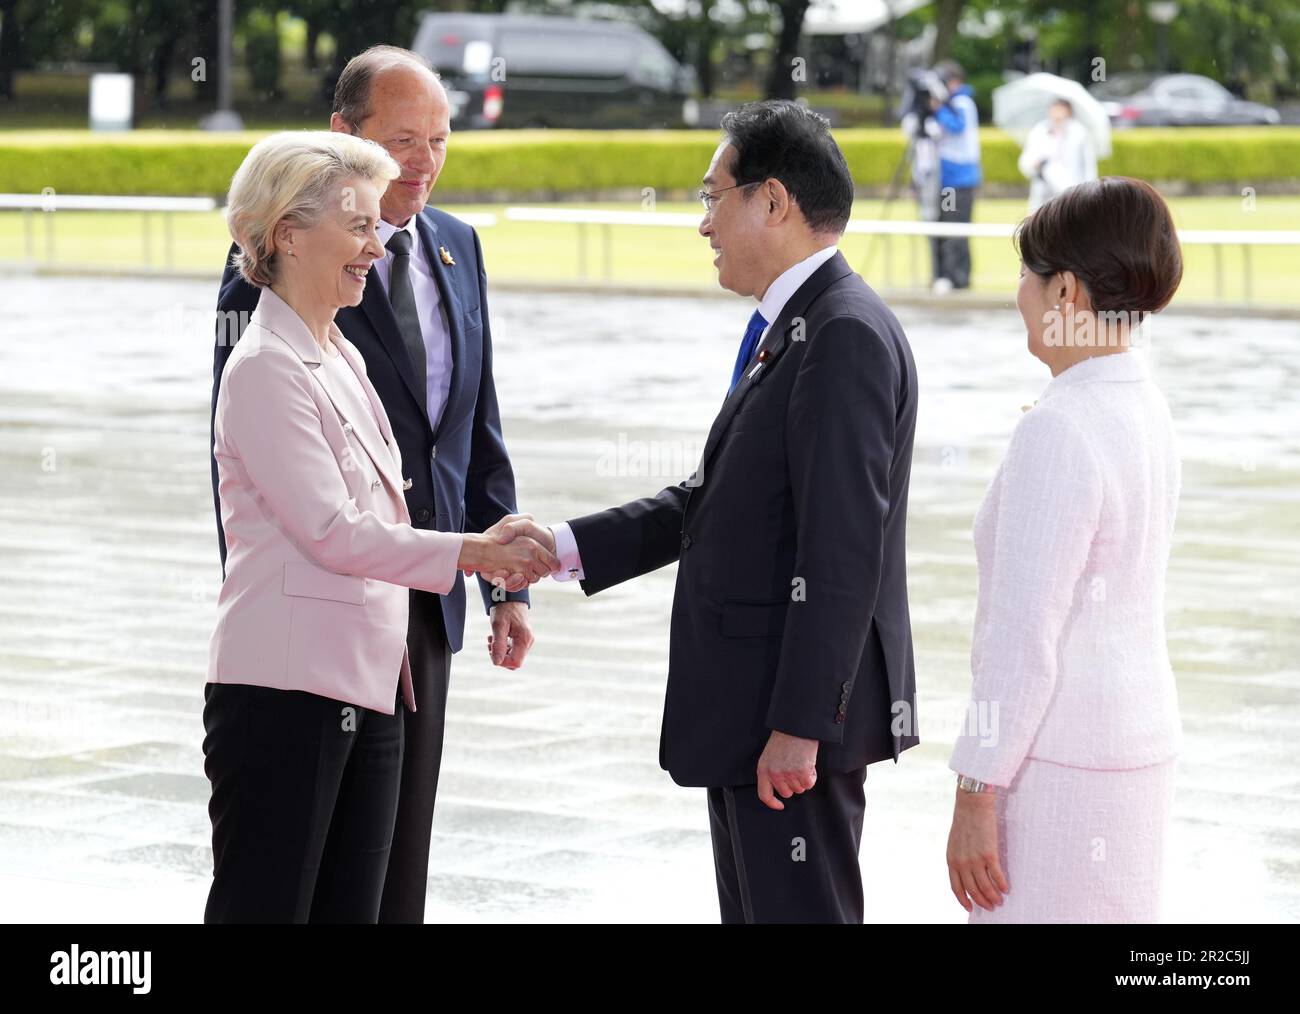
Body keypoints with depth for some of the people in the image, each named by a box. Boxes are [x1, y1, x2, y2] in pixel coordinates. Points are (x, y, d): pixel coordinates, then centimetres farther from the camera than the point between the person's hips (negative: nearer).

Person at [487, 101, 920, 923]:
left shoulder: (847, 337, -18)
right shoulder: (787, 330, 15)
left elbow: (843, 549, -23)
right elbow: (715, 499, 19)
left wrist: (798, 725, -24)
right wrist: (565, 546, 12)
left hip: (797, 709, -11)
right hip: (749, 705, 11)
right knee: (755, 912, 15)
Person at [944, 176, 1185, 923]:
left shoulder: (1058, 432, -21)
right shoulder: (1145, 411, 7)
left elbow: (1024, 639, -22)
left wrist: (976, 796, -17)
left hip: (1060, 763, -9)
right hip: (1137, 729, 9)